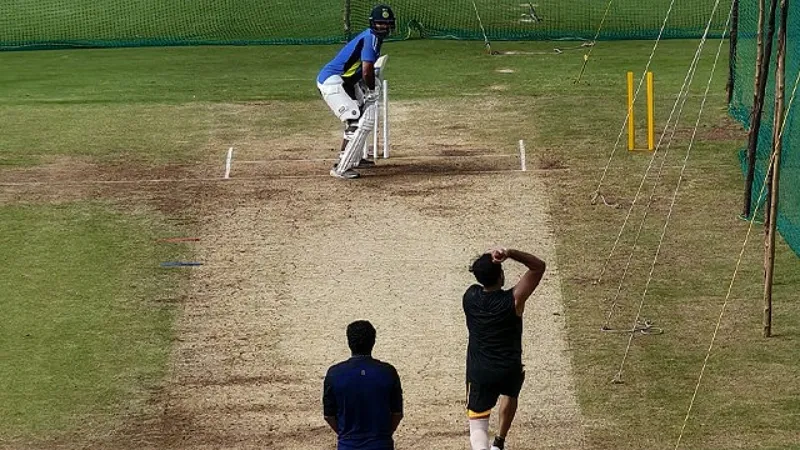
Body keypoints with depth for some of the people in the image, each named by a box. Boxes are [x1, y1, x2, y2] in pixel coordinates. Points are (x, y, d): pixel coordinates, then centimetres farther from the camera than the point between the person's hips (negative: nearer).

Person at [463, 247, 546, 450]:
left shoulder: (470, 296, -8)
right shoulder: (513, 300, -16)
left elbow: (483, 275, 13)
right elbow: (538, 266, -9)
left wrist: (489, 258, -8)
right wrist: (510, 253, -23)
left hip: (479, 372, 0)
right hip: (509, 370, 0)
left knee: (477, 424, 0)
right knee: (510, 394, 35)